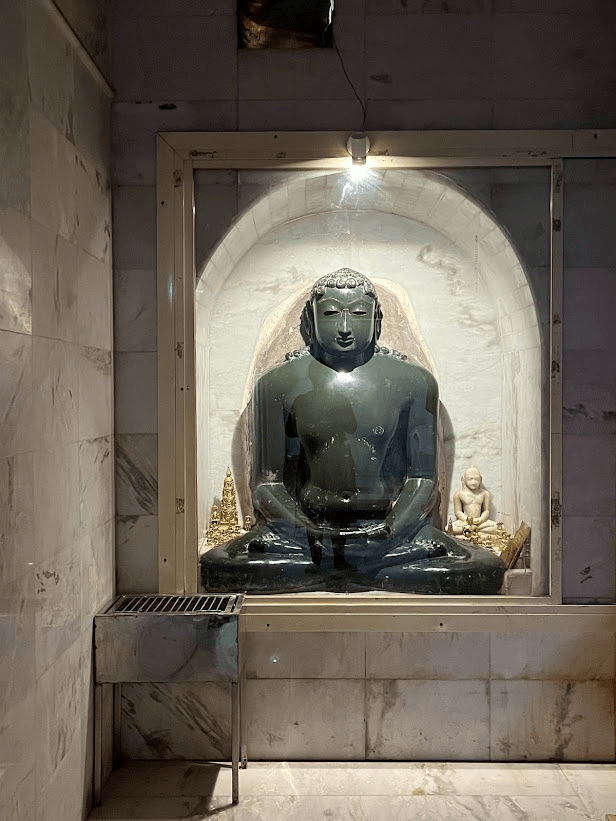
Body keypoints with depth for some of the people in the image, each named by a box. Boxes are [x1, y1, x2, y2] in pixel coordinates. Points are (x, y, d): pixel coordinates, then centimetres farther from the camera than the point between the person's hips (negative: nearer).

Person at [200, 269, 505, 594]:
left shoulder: (413, 382, 5)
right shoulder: (278, 384, 4)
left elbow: (422, 479, 6)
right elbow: (266, 482, 4)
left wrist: (392, 527, -13)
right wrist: (304, 529, -15)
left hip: (389, 531, 1)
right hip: (305, 532, 0)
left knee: (485, 571, -24)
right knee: (217, 569, -27)